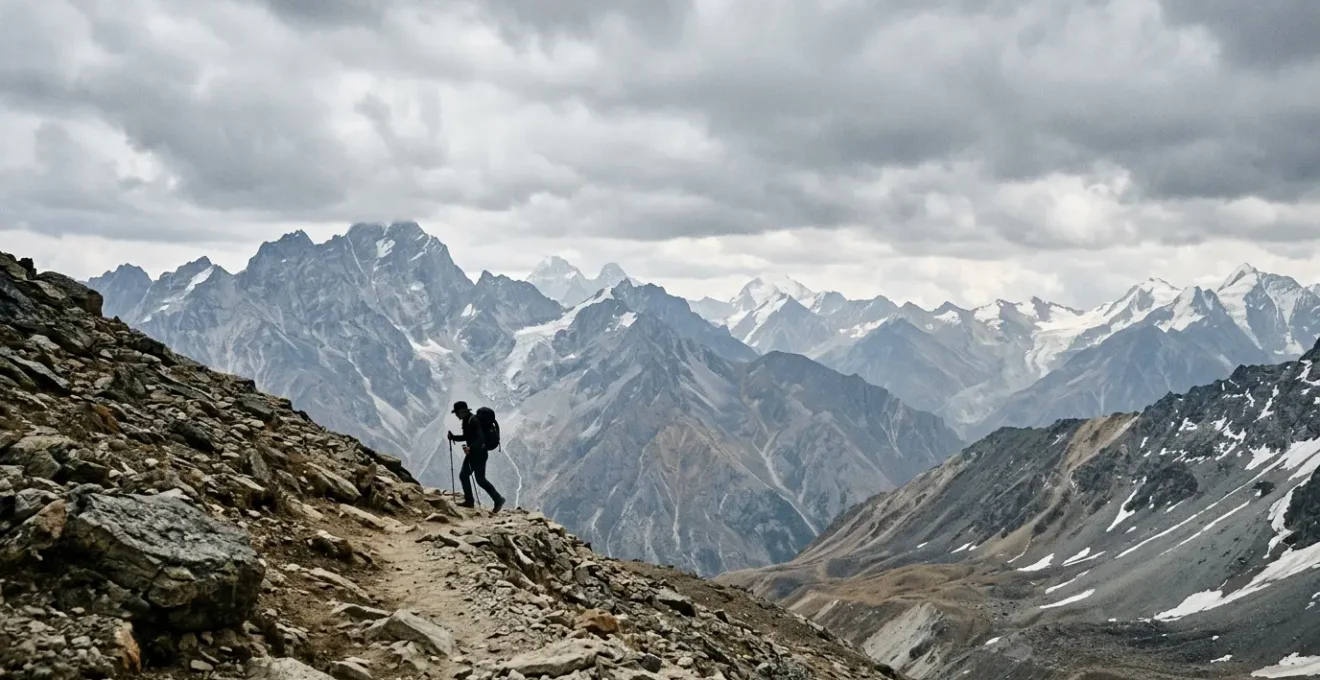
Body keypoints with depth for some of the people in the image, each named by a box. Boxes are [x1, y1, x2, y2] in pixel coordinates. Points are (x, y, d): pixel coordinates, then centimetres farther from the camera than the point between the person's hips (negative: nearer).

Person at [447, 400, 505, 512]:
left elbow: (481, 438, -30)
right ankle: (469, 501, 18)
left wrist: (470, 448, -41)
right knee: (463, 475, 10)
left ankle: (498, 499, 4)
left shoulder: (474, 420, -21)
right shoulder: (466, 420, 9)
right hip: (471, 453, 10)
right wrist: (453, 437, 11)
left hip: (479, 453, -10)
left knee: (480, 479, -5)